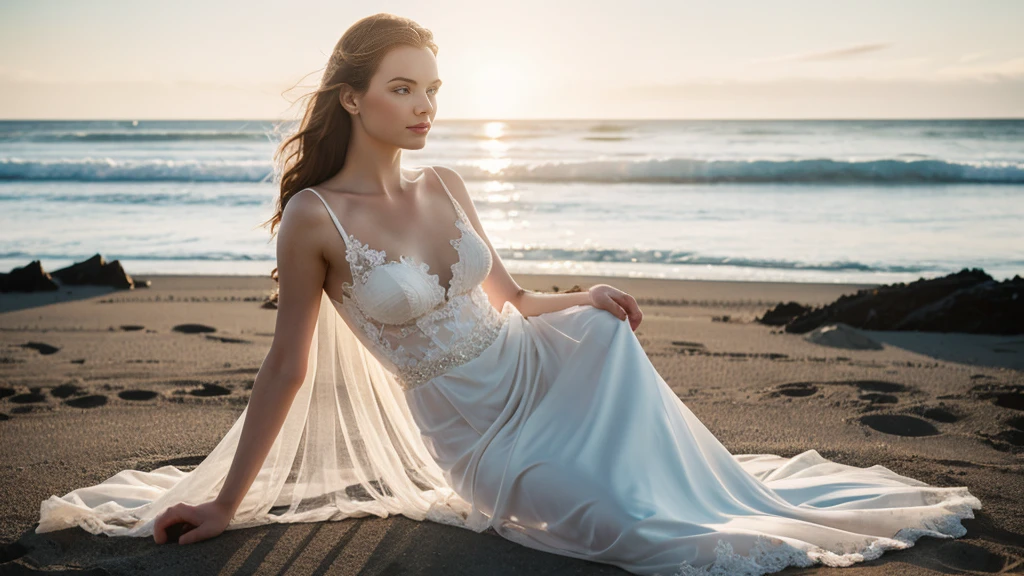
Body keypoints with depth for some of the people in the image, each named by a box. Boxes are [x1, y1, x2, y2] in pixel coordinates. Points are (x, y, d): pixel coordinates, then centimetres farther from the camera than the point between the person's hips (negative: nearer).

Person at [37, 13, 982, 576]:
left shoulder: (444, 186, 2)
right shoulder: (316, 218, -14)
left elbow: (513, 300, 11)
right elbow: (287, 369, -9)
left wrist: (586, 300, -10)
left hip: (542, 367, 6)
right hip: (483, 435, -6)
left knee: (605, 328, -24)